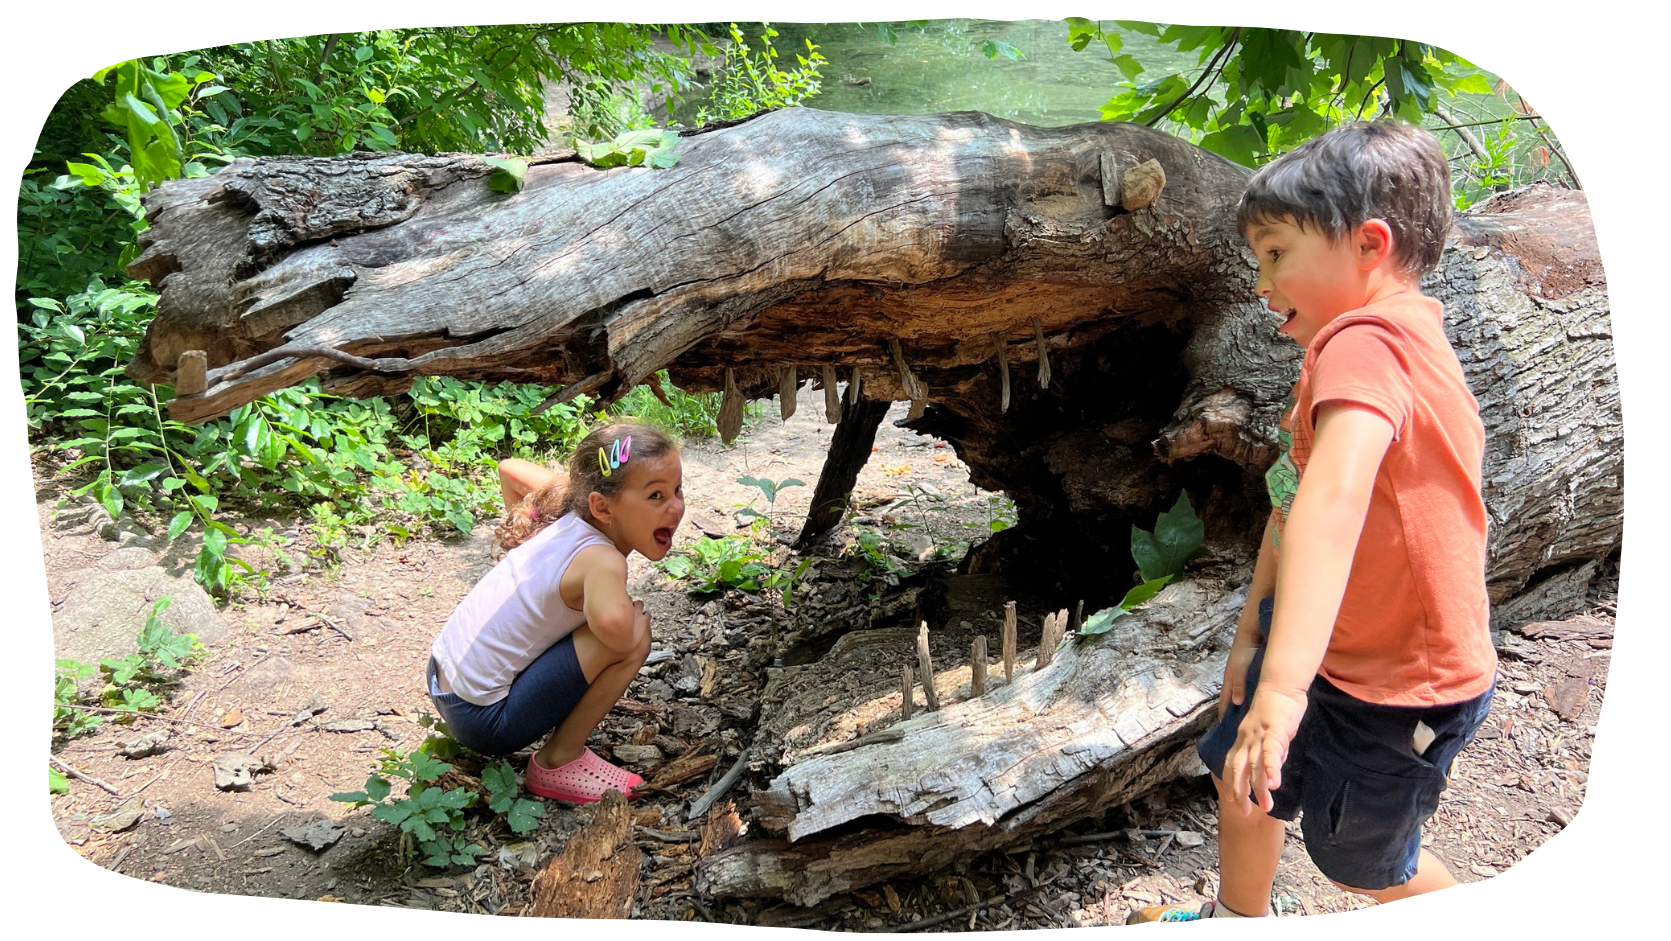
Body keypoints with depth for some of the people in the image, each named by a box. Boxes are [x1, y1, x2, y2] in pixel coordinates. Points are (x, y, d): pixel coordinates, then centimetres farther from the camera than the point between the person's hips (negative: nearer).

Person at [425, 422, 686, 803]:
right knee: (632, 638, -19)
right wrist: (629, 635, -25)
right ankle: (558, 762, -5)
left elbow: (509, 469, 18)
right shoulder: (602, 561, -25)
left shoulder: (568, 506, 0)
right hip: (484, 721, -9)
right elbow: (611, 620, -48)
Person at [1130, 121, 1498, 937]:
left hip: (1399, 685, -9)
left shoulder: (1365, 341, -30)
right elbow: (1291, 494, 10)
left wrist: (1283, 687, -56)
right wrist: (1250, 632, 14)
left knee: (1363, 862, 14)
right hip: (1340, 649, 9)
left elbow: (1332, 503, -46)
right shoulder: (1386, 341, 6)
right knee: (1239, 779, 24)